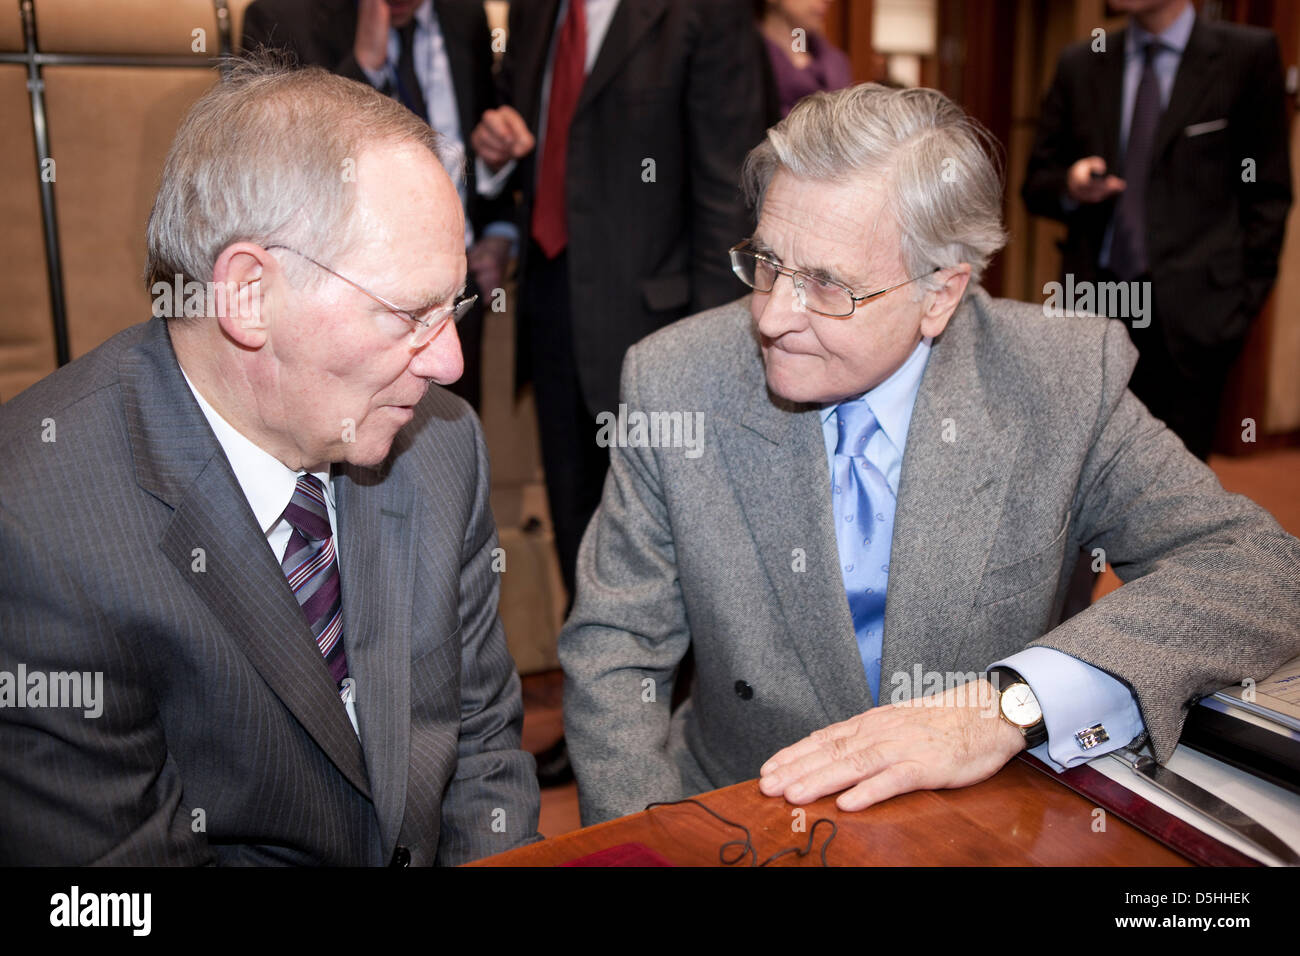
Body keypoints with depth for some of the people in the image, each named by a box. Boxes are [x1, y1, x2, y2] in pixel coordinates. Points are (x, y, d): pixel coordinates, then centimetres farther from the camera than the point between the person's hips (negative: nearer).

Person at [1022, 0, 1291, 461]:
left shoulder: (1249, 55, 2)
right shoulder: (1079, 64, 11)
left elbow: (1268, 194, 2)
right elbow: (1036, 182, 14)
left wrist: (1245, 299, -4)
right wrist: (1070, 186, -9)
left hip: (1189, 312, -2)